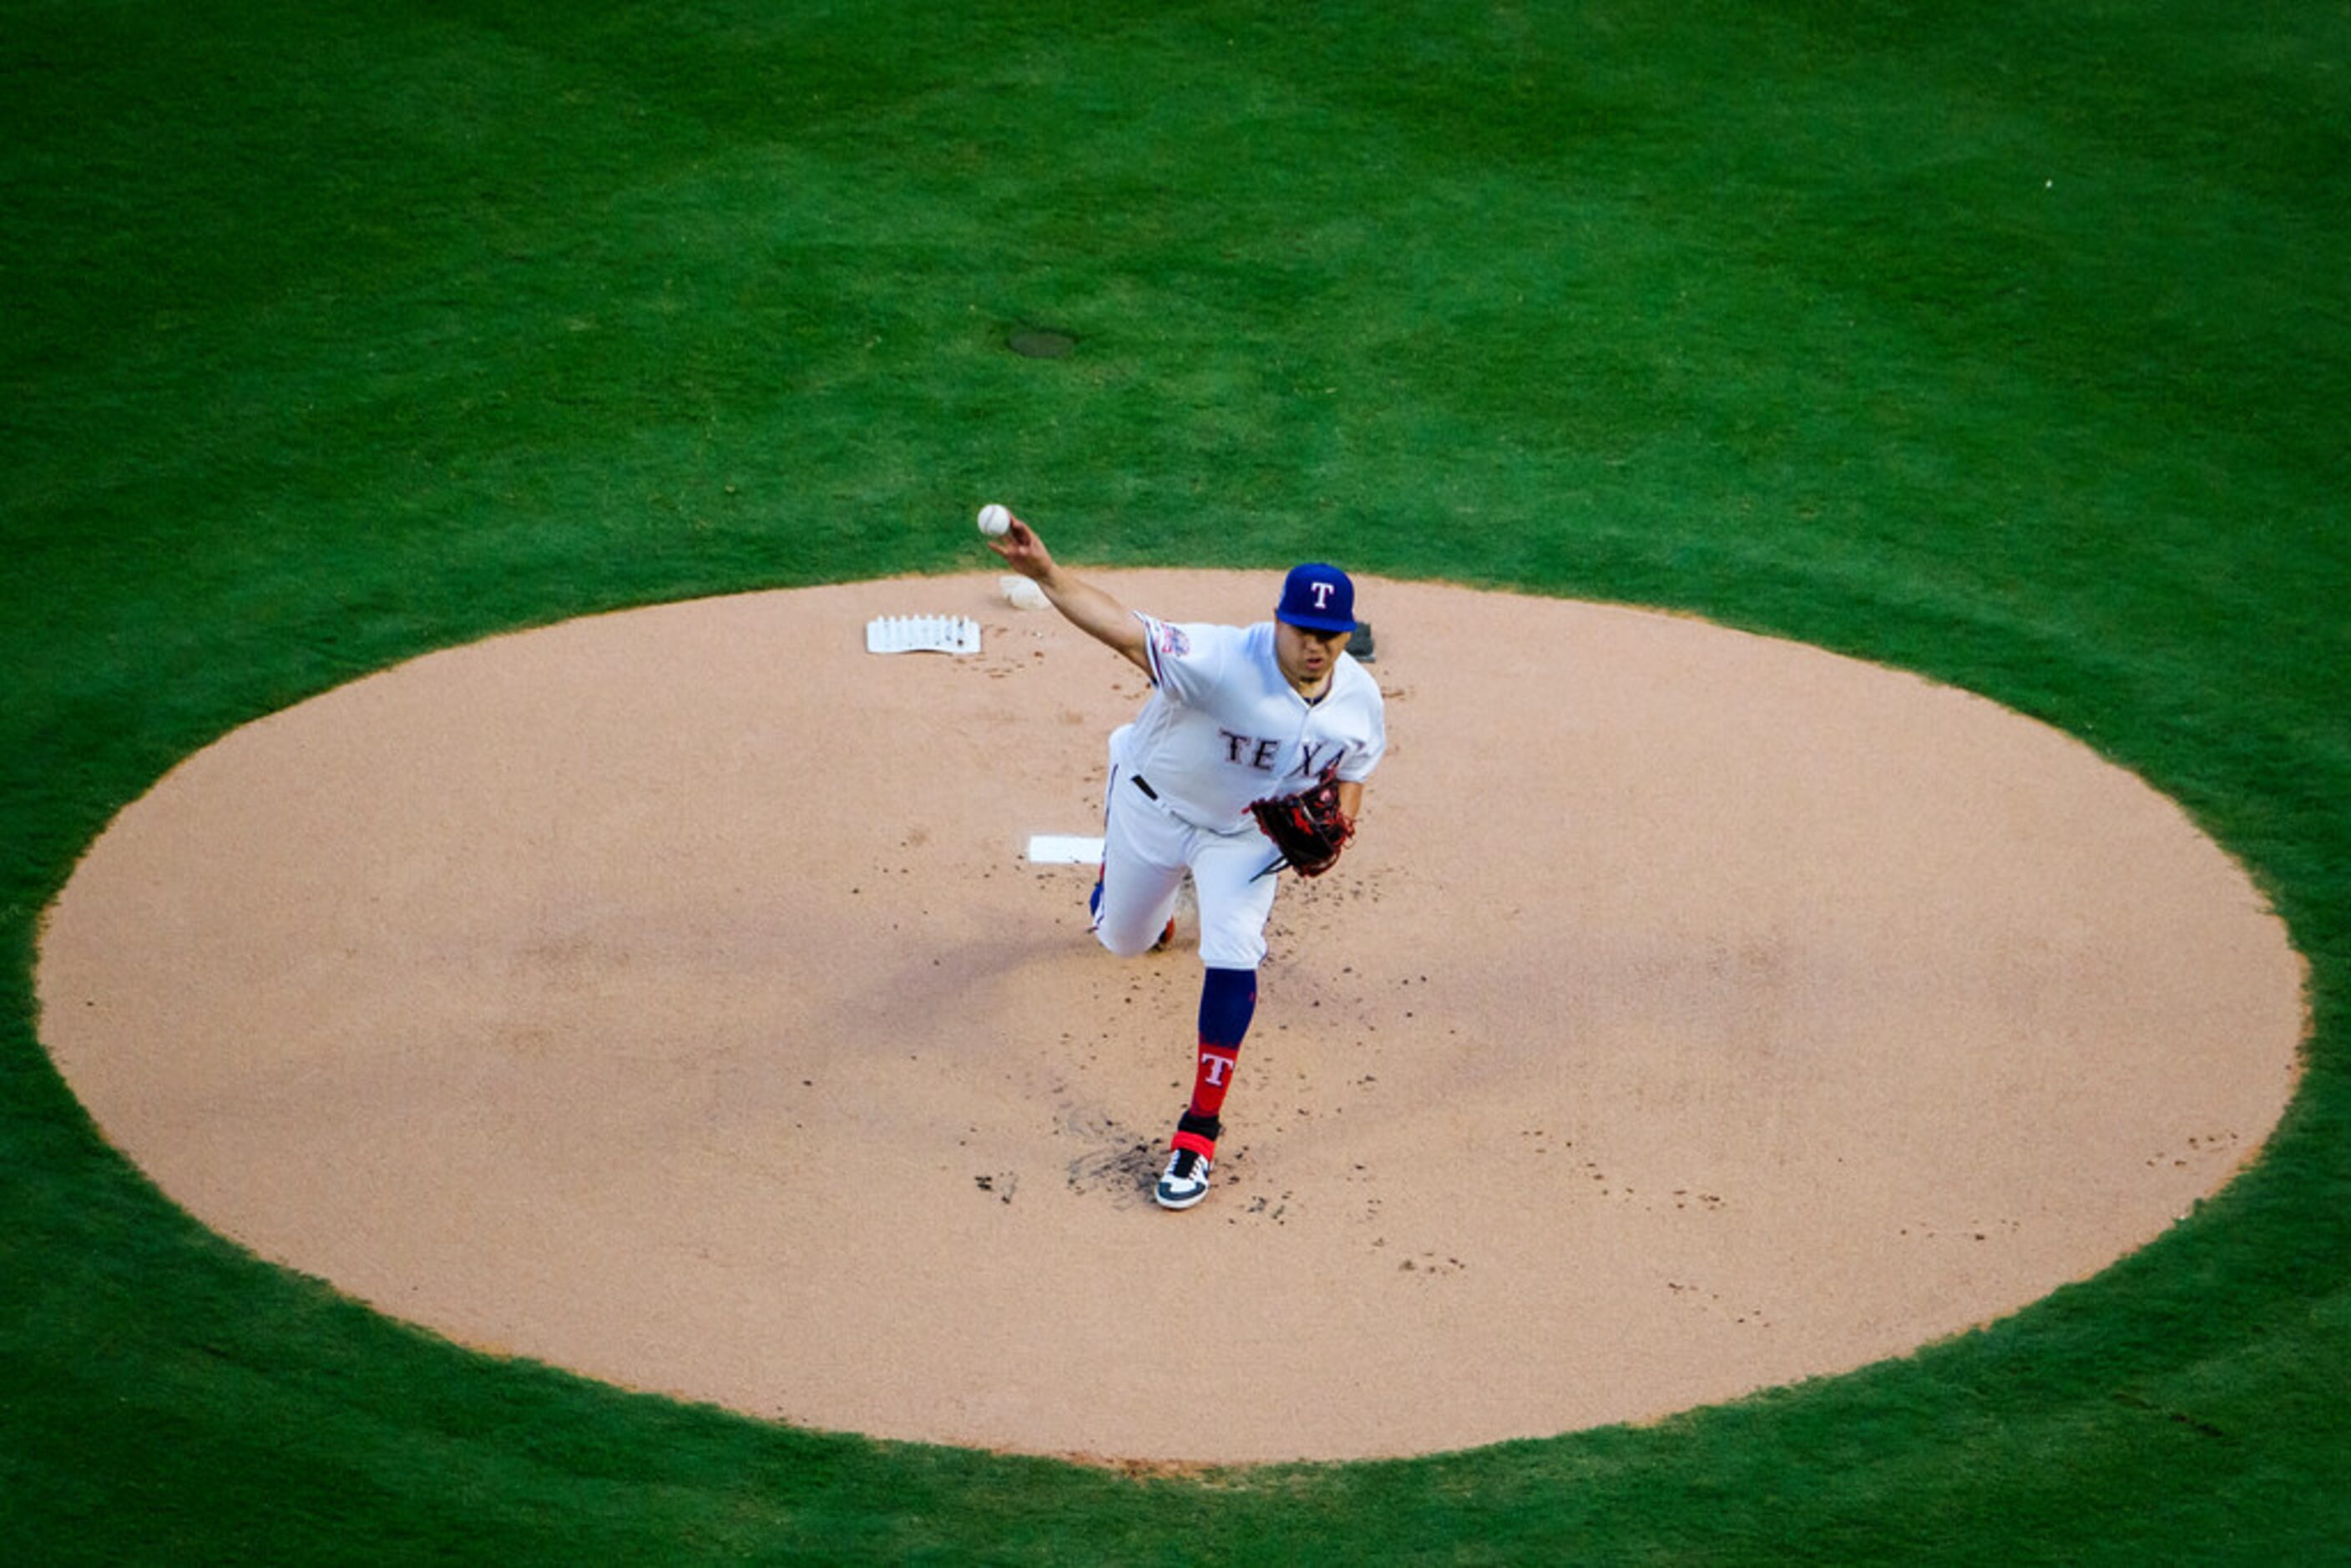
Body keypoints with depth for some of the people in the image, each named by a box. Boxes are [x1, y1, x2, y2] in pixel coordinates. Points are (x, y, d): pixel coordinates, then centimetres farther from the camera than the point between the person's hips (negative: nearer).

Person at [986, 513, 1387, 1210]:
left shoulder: (1360, 699, -20)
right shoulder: (1221, 660, -38)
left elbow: (1353, 768, 1)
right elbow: (1118, 625, -49)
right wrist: (1045, 572, -67)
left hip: (1249, 833, 2)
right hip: (1156, 807, -2)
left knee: (1232, 958, -16)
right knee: (1123, 939, 20)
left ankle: (1201, 1126, -4)